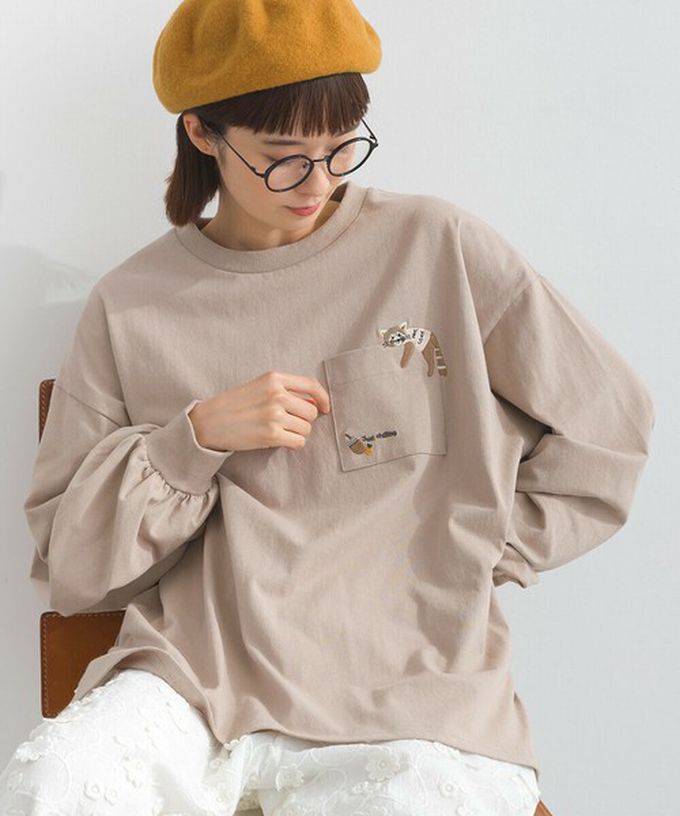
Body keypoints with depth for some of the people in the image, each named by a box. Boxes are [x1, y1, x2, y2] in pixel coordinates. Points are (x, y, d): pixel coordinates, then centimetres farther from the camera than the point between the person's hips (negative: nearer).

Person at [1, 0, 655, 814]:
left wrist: (464, 554, 5)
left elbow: (605, 426, 10)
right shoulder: (130, 306, 6)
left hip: (407, 693, -1)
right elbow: (67, 564, 6)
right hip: (200, 677, 1)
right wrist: (195, 439, -8)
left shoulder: (439, 248, 3)